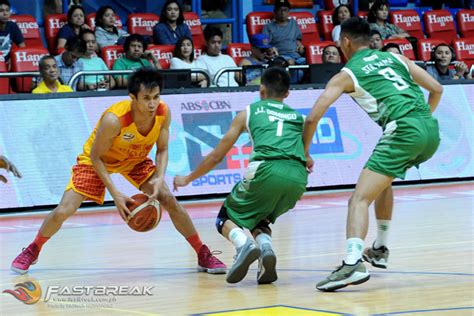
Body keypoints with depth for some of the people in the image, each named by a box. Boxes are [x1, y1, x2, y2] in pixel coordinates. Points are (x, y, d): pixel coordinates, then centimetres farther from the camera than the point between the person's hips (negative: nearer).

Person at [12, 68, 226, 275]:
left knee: (169, 200, -11)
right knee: (64, 211, -10)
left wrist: (160, 178, -28)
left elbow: (162, 150, -9)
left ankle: (204, 256, 3)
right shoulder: (114, 119, -39)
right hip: (96, 161, -3)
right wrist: (116, 194, -29)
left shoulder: (163, 113, -26)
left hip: (136, 160, 3)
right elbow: (95, 157, -25)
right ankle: (32, 251, 18)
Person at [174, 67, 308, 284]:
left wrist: (187, 179, 39)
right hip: (298, 178, 3)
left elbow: (216, 156, 26)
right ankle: (265, 247, -6)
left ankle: (243, 244, -17)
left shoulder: (249, 112, 22)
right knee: (260, 219, 29)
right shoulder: (299, 117, 28)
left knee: (226, 218, 17)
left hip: (266, 170, -3)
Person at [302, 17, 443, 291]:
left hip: (404, 132, -6)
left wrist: (304, 153, 17)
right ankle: (380, 250, 34)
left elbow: (313, 117, 3)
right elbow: (437, 89, 24)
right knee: (383, 180, 31)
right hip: (431, 130, 6)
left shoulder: (346, 75, 10)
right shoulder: (396, 58, 24)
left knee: (360, 199, -10)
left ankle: (353, 263, -32)